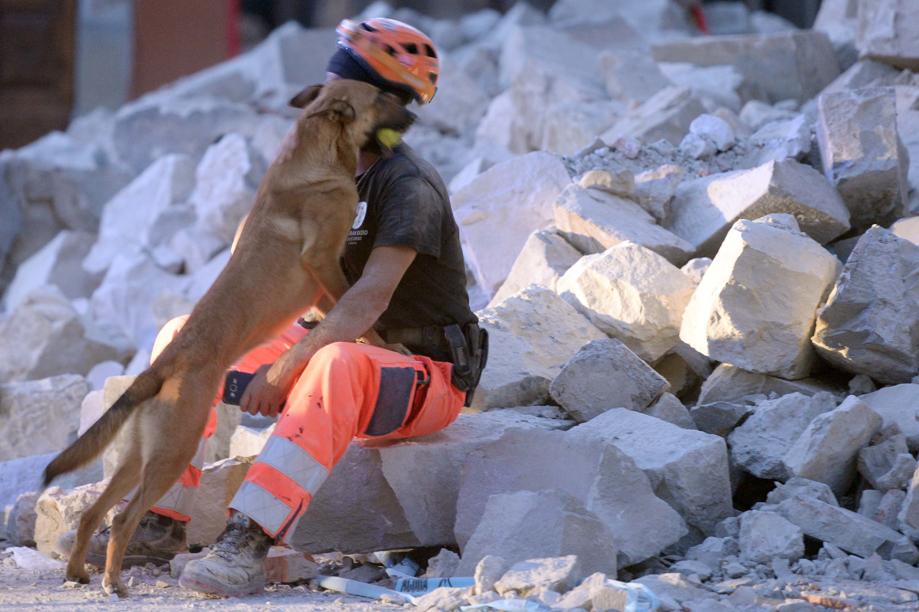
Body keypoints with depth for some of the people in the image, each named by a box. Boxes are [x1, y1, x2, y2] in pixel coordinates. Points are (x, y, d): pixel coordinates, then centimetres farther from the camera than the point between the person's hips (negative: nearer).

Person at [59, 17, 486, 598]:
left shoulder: (408, 185, -19)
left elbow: (370, 300, -29)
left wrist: (285, 370, -31)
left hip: (424, 377, -9)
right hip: (339, 346, 9)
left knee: (337, 365, -43)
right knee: (185, 336, -2)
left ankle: (248, 543, -50)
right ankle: (161, 523, -8)